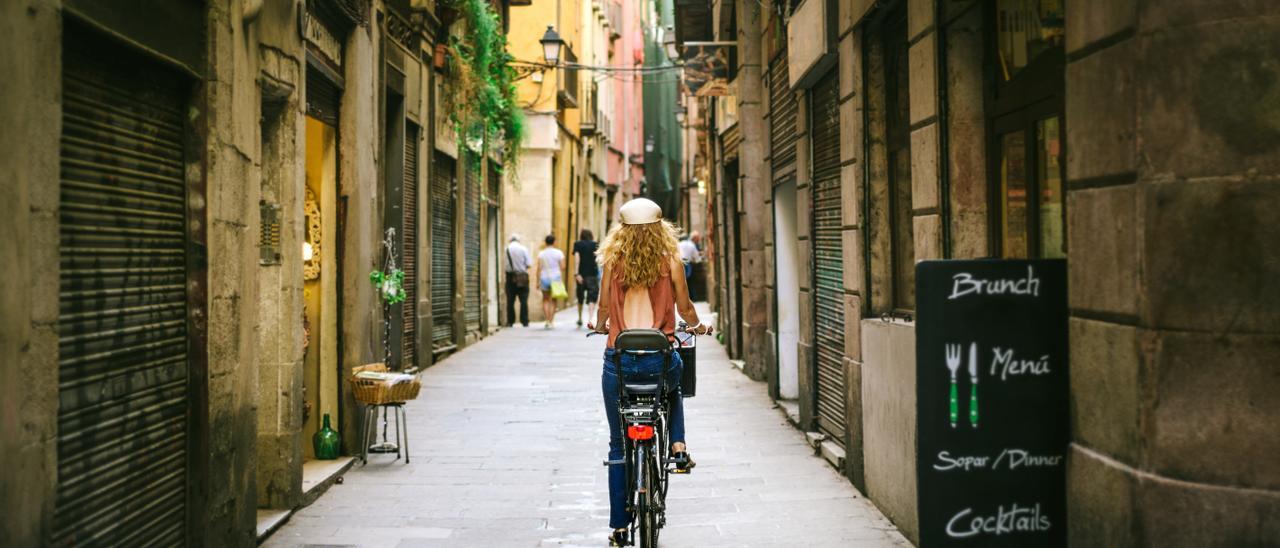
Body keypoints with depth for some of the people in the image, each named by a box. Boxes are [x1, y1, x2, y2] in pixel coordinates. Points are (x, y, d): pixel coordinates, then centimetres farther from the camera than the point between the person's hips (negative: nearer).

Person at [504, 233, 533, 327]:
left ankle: (510, 321, 6)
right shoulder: (524, 249, -3)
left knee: (510, 300, 7)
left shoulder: (506, 249, -2)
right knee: (524, 300, 3)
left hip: (510, 276, 1)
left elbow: (504, 266, -3)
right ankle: (525, 321, 1)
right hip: (523, 276, -1)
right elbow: (529, 264, -5)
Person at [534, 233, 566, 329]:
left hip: (544, 278, 1)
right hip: (555, 278, -1)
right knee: (553, 300, 8)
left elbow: (539, 268, -5)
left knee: (545, 299, 14)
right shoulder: (559, 253, -3)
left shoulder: (541, 253, -2)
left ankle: (547, 320, 6)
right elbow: (562, 267, -6)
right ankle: (551, 321, 5)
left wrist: (538, 281, 0)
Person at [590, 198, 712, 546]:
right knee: (673, 388, 39)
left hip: (620, 359, 0)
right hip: (660, 359, 0)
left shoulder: (613, 261, 1)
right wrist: (697, 327, 27)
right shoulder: (670, 261, -1)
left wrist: (599, 326, 28)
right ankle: (678, 444, 17)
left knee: (618, 445, 12)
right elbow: (684, 308, 4)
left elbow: (604, 308, 5)